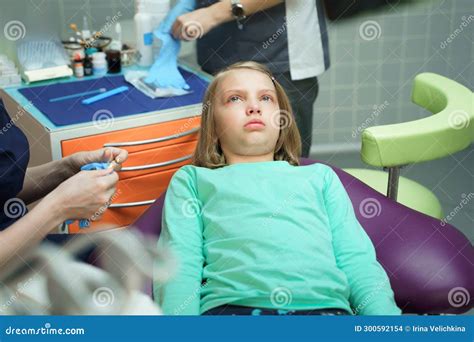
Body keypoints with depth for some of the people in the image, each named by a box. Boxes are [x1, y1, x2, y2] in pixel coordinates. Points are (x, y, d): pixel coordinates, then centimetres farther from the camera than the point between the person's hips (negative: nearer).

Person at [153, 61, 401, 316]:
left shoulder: (320, 175, 30)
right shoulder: (192, 178, 24)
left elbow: (357, 260, 18)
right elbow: (179, 265, 9)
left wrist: (385, 313, -3)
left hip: (325, 303, 2)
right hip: (232, 303, -1)